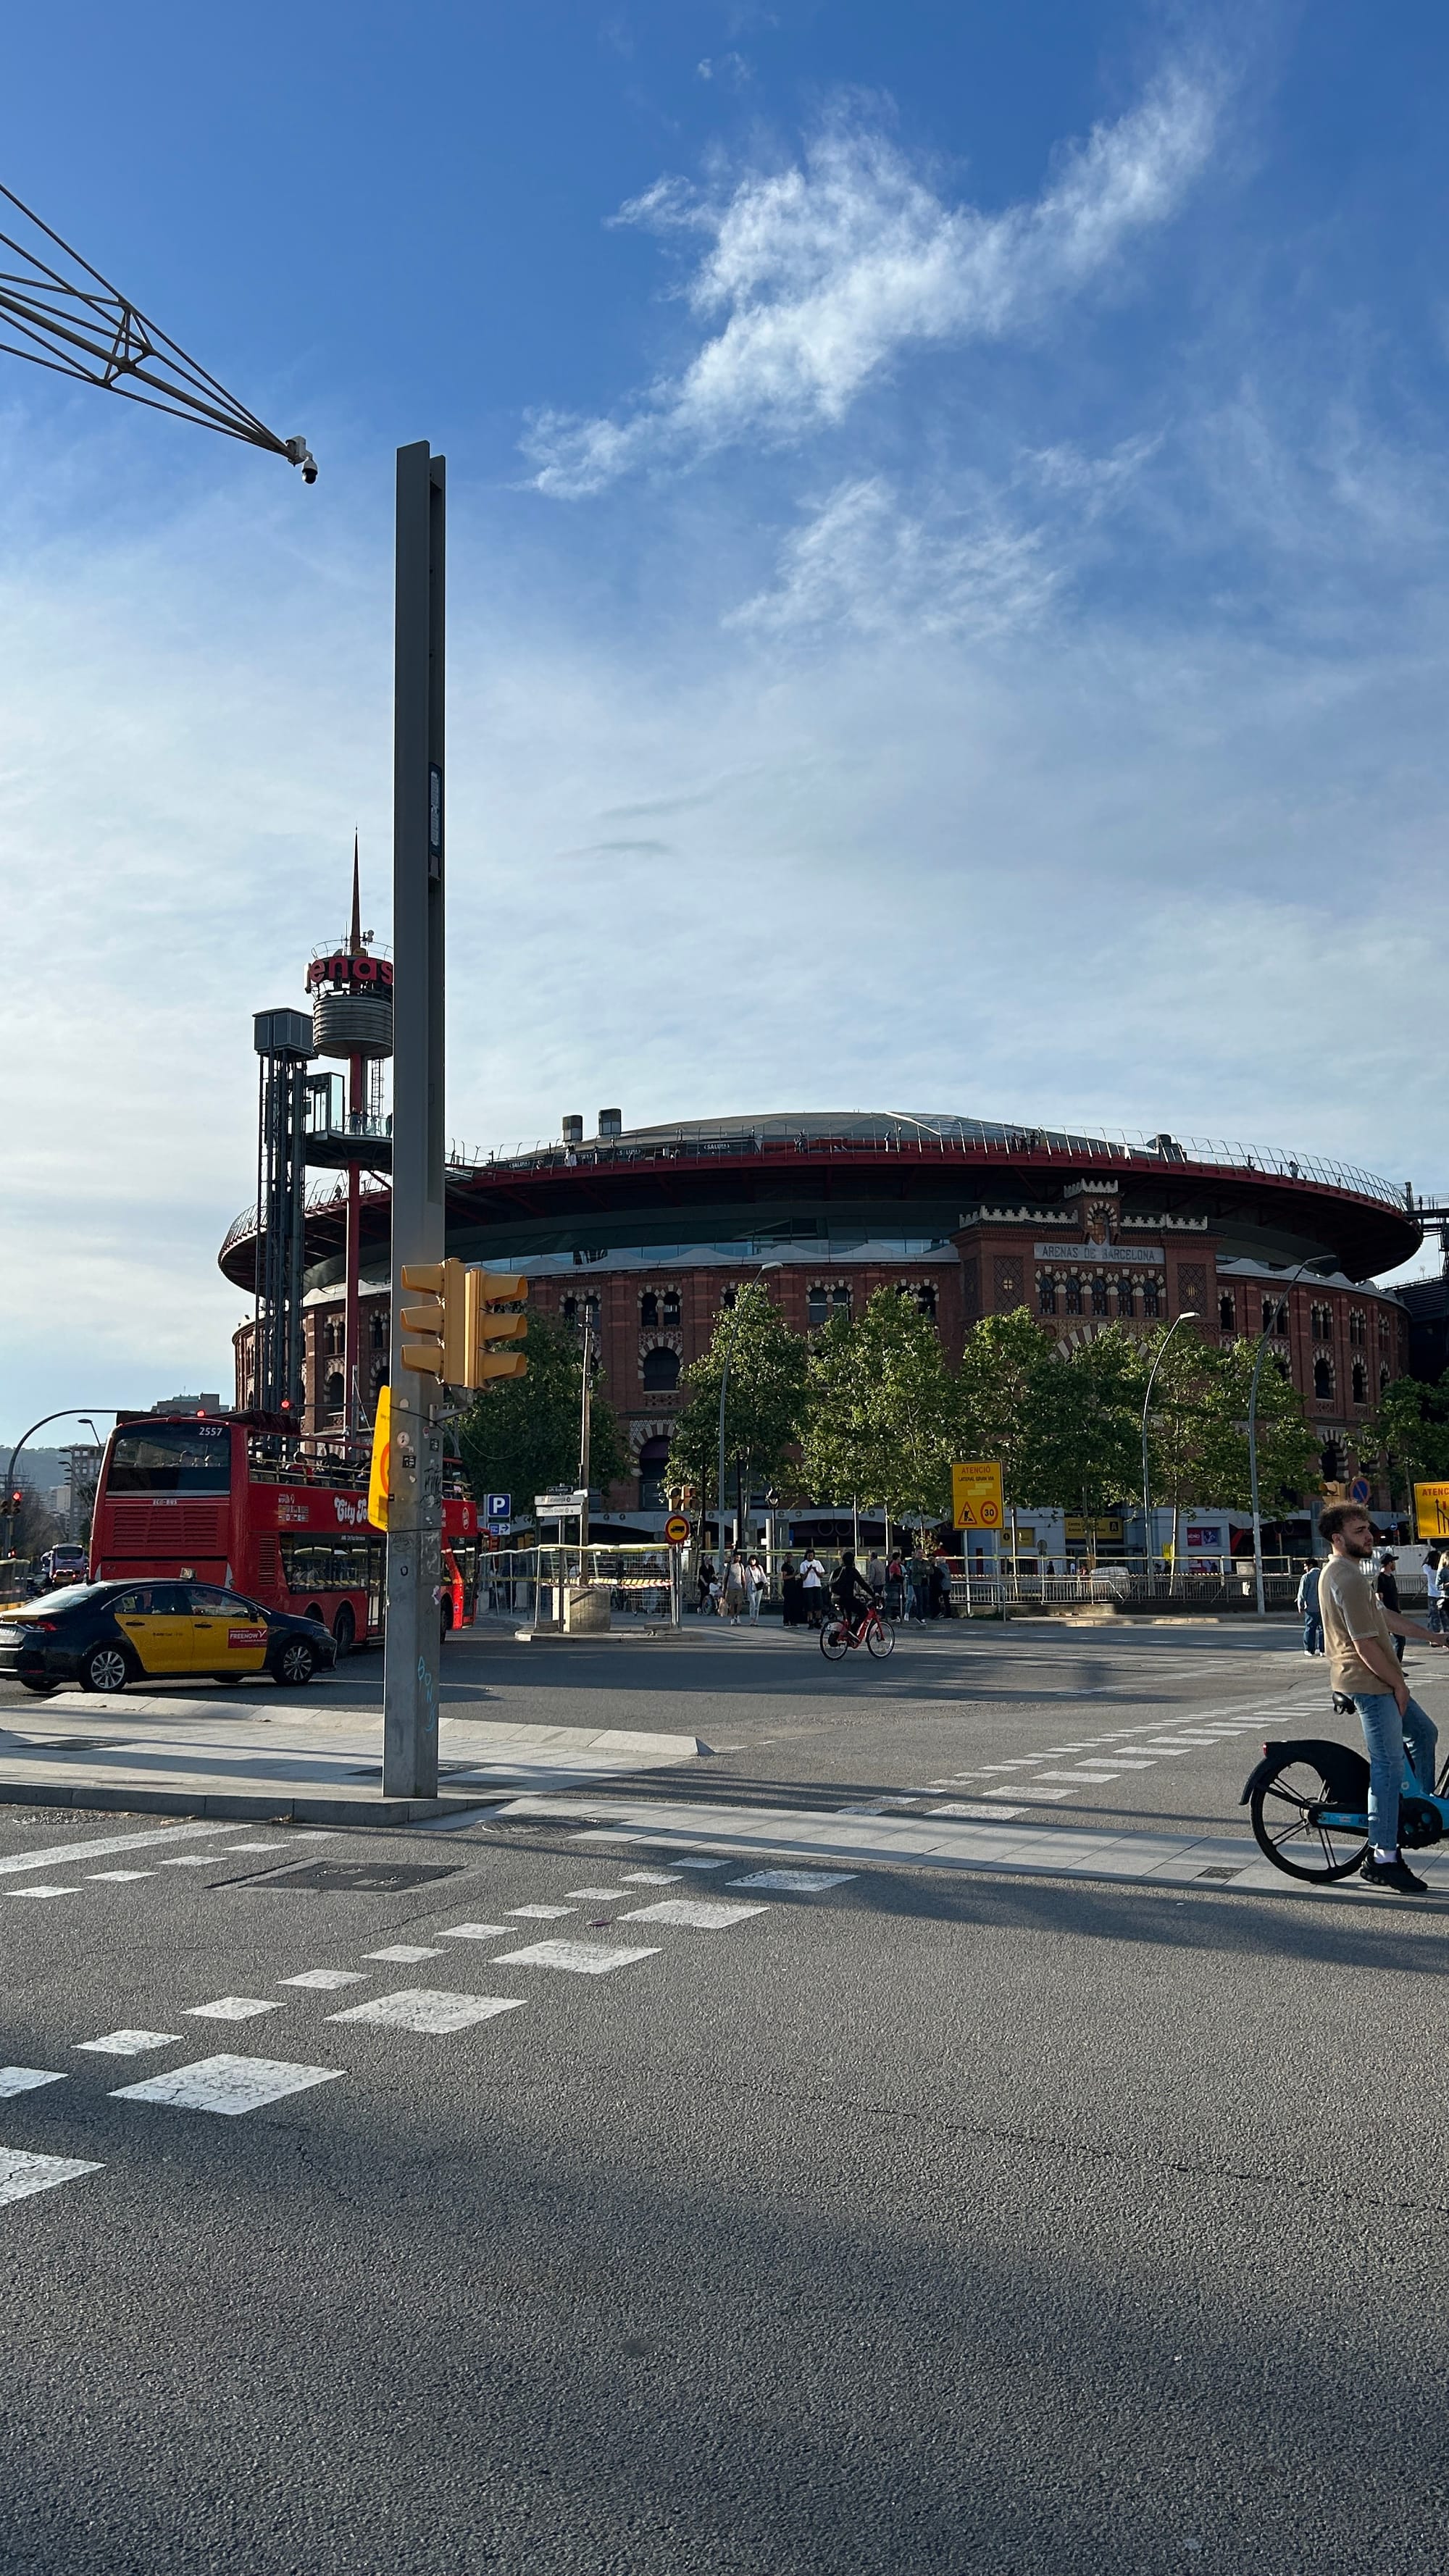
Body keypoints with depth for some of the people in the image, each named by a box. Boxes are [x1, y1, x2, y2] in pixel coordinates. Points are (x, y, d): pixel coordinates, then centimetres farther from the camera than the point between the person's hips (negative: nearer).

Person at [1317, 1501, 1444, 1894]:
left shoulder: (1342, 1571, 13)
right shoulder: (1348, 1578, -21)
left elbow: (1385, 1617, 19)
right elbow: (1365, 1645, -22)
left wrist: (1432, 1637, 19)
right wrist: (1398, 1684, -12)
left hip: (1380, 1680, 11)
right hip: (1368, 1682, -11)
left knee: (1423, 1733, 22)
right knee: (1389, 1766, -8)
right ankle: (1383, 1858, -5)